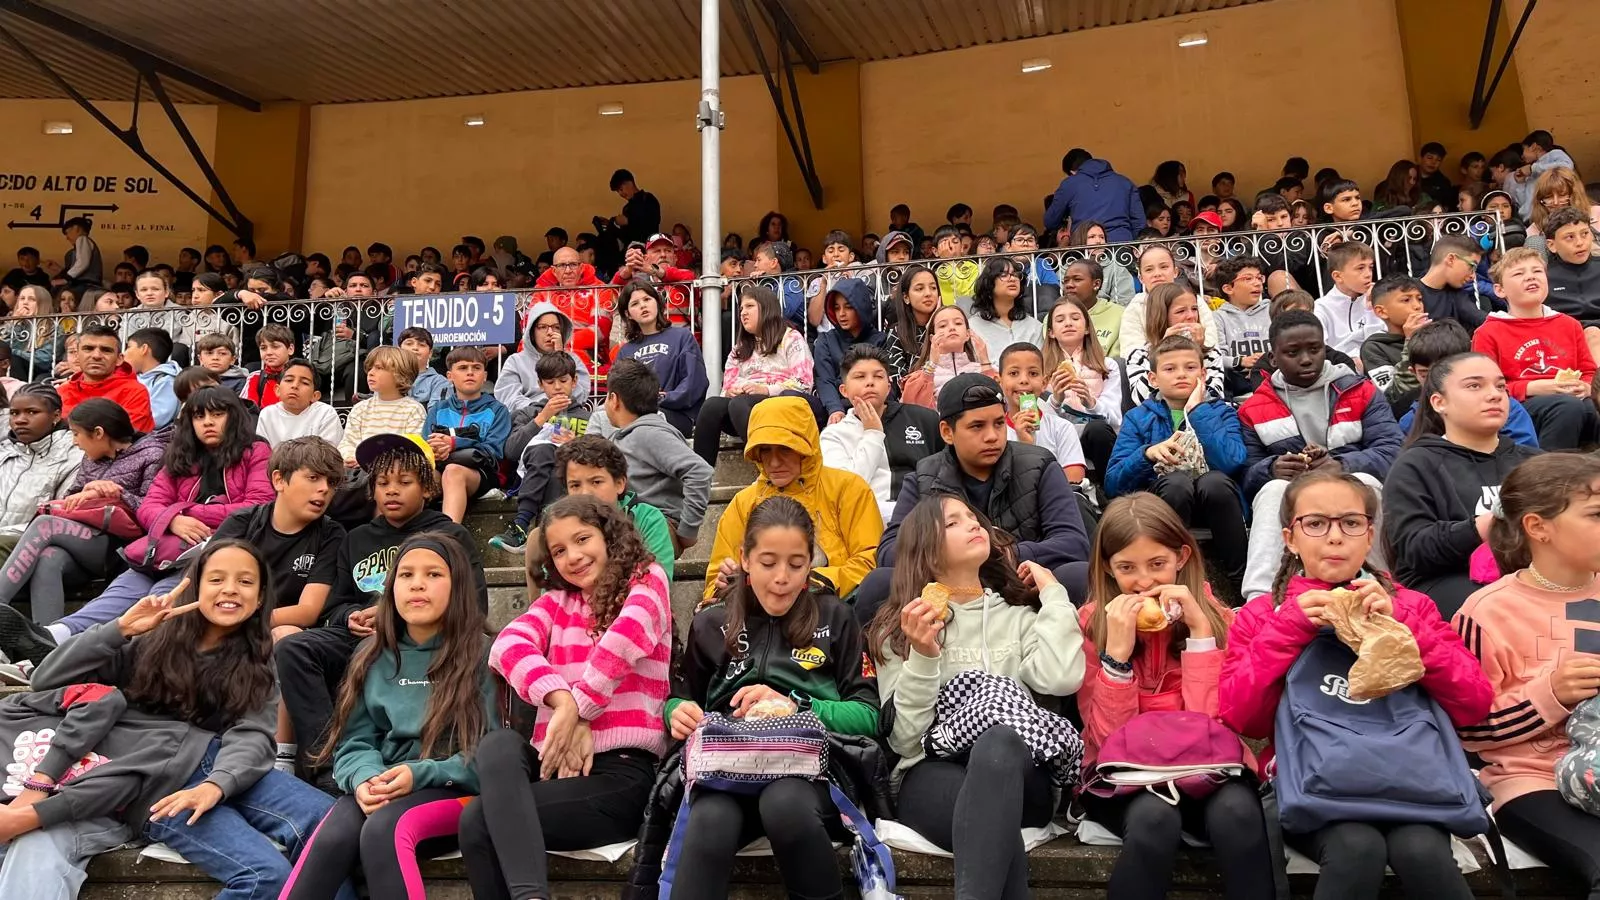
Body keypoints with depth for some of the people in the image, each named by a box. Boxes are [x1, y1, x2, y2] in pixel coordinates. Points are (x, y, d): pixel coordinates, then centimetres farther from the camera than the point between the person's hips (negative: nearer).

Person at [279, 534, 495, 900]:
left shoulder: (480, 657, -1)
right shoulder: (374, 657, 13)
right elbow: (355, 741, 8)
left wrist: (420, 774, -19)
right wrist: (364, 778, -14)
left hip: (454, 788, -3)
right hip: (383, 787, 4)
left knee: (383, 829, -33)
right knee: (332, 836, -28)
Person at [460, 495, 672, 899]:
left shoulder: (647, 579, 7)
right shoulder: (555, 601, 19)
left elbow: (626, 638, -17)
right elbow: (507, 646, -3)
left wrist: (574, 711, -15)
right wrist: (566, 705, -20)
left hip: (622, 768, -5)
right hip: (558, 759, 5)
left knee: (479, 821, -24)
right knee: (498, 745, -29)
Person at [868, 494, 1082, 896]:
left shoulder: (1019, 615, 18)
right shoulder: (898, 626, 11)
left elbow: (1061, 680, -6)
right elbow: (905, 738, 0)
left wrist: (1052, 592, 6)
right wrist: (922, 657, -14)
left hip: (1020, 771, 2)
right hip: (932, 773, -2)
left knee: (999, 740, -38)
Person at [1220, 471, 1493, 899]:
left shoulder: (1411, 606, 12)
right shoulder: (1260, 616, 8)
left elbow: (1474, 706, 0)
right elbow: (1238, 717, -5)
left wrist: (1399, 626, -11)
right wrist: (1290, 628, -11)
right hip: (1310, 788, -1)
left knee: (1422, 850, -30)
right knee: (1357, 848, -32)